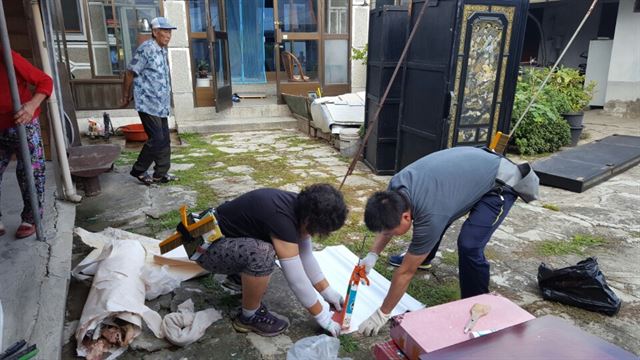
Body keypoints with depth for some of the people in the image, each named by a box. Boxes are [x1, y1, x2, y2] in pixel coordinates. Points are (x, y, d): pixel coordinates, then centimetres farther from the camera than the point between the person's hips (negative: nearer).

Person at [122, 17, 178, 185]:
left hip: (161, 105, 8)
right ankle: (138, 170, 10)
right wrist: (126, 96, -2)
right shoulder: (146, 49, -14)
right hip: (148, 104, -8)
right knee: (157, 139, -7)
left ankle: (161, 173, 19)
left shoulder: (162, 50, 14)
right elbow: (130, 73, -11)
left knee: (165, 140, 9)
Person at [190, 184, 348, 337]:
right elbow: (296, 279, -27)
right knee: (262, 253, -33)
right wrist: (321, 316, -15)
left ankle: (238, 275, 19)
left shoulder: (300, 207, -6)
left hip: (226, 237, 9)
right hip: (207, 247, -9)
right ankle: (249, 317, -9)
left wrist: (327, 291, 8)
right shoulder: (281, 218, -32)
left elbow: (306, 256, 5)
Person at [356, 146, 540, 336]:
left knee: (469, 244, -23)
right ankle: (422, 257, 44)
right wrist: (372, 255, -7)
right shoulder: (396, 185, -17)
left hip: (500, 183, -8)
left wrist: (382, 314, -18)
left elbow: (406, 272, -27)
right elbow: (387, 221, 4)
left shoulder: (429, 216, -37)